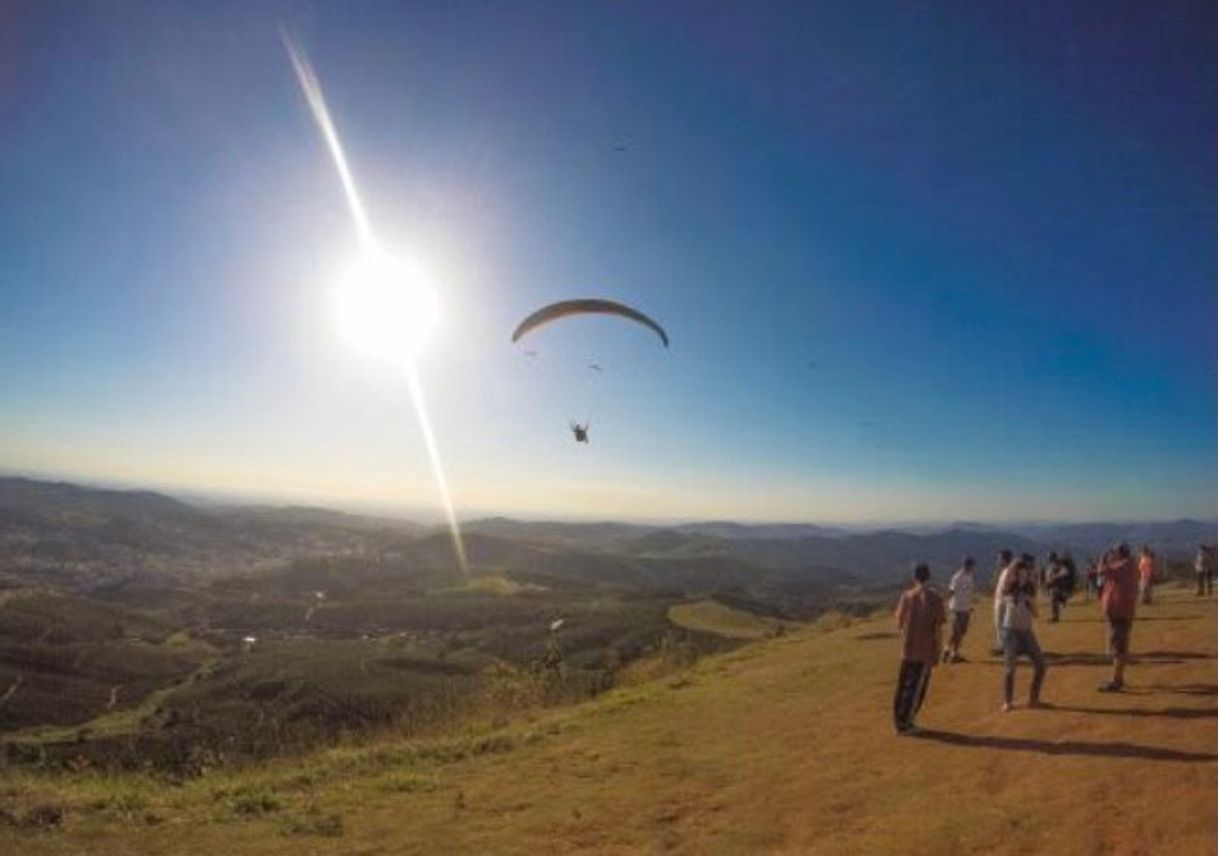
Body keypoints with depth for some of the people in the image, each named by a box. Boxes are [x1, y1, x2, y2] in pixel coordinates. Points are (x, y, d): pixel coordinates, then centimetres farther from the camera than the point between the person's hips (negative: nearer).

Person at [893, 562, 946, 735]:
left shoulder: (907, 596, -2)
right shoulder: (935, 598, -9)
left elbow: (899, 623, 3)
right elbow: (938, 627, -9)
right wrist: (937, 651, 0)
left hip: (907, 649, 3)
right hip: (926, 651, -3)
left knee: (904, 685, 14)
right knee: (917, 688, 7)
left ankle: (899, 720, 21)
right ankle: (905, 723, 10)